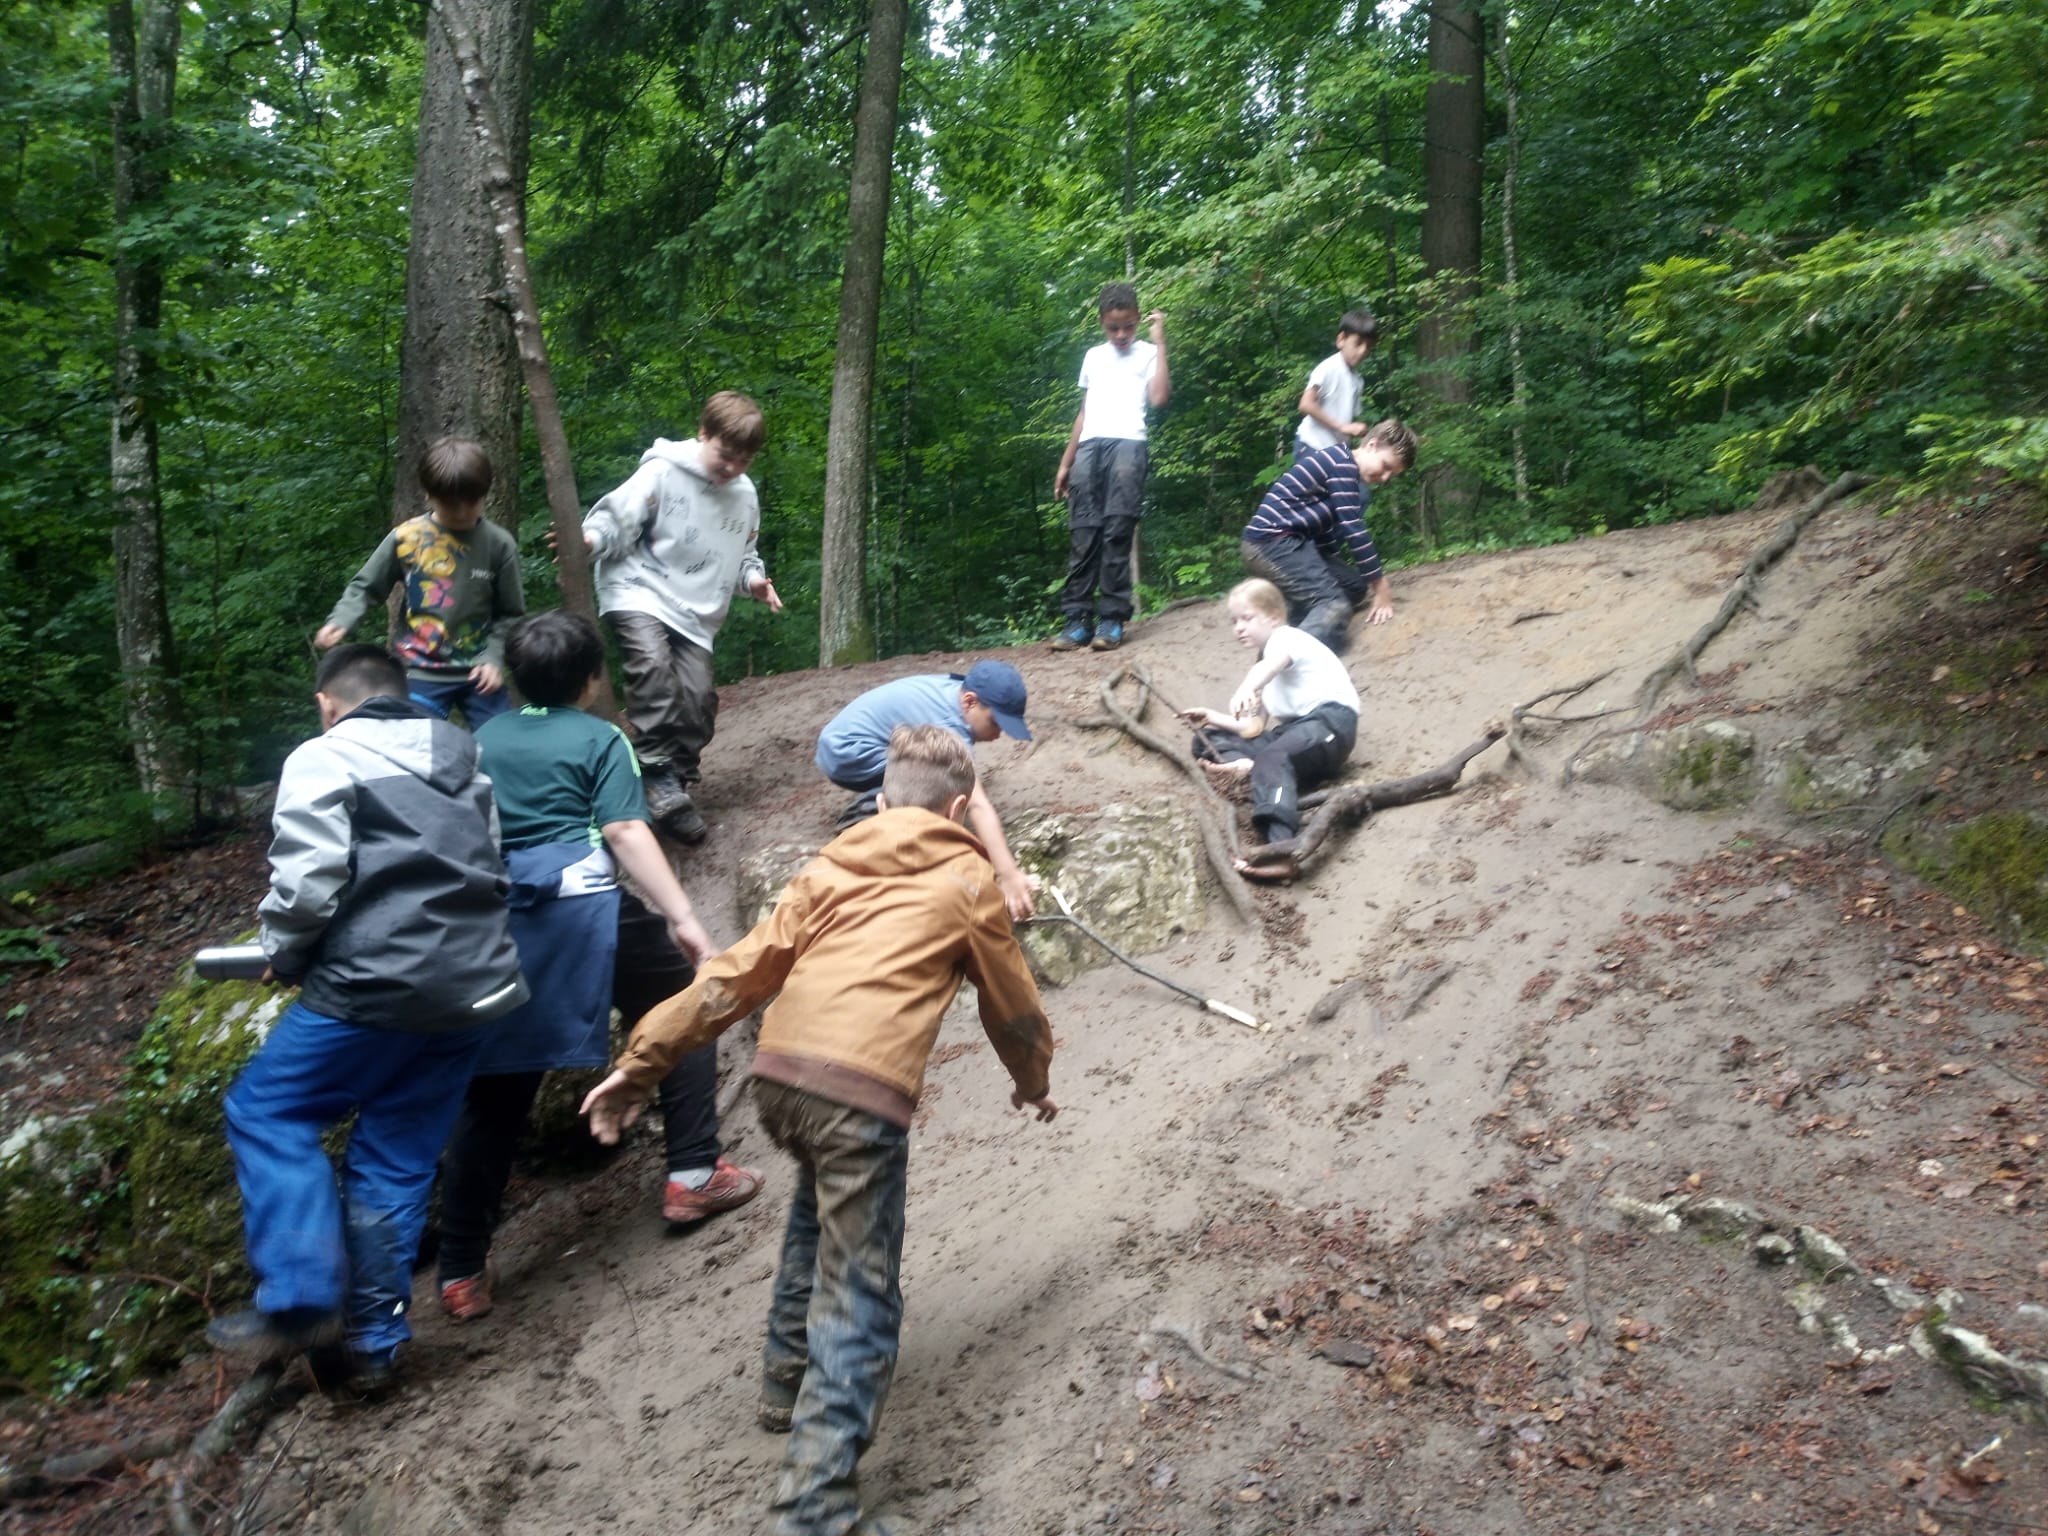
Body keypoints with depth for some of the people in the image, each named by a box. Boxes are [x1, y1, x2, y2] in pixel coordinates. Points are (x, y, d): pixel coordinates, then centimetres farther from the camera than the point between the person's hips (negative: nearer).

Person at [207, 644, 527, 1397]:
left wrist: (283, 957, 5)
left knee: (264, 1112, 11)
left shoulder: (324, 759, -2)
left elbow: (306, 885, -12)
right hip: (476, 987, 7)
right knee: (397, 1163, 14)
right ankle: (371, 1341, 17)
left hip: (376, 986, -7)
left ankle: (300, 1302, 2)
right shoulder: (462, 756, 20)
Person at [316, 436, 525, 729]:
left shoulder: (499, 545, -6)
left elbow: (511, 613, 2)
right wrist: (340, 621, -11)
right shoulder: (405, 538, -7)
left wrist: (494, 657, -9)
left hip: (479, 674, 1)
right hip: (422, 674, -1)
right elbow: (365, 587, 5)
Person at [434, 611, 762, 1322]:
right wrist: (683, 919, -14)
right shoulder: (599, 739, 4)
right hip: (580, 907, -5)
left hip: (492, 918, 5)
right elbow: (627, 834, -9)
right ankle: (693, 1174, 14)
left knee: (491, 1095, 11)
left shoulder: (487, 738, 19)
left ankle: (462, 1273, 14)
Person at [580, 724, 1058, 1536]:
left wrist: (641, 1060, 16)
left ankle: (787, 1380, 43)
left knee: (819, 1205, 33)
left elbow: (740, 972, 14)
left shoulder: (831, 865, 20)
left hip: (777, 1072, 5)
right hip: (863, 1088, -5)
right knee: (859, 1297, 1)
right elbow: (1011, 1004, 22)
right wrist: (1034, 1082, 40)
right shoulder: (965, 878, 12)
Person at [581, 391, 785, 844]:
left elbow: (742, 554, 23)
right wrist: (589, 538, -33)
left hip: (694, 612, 6)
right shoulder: (662, 472, -10)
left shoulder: (745, 495, 10)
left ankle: (676, 784, 12)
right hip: (639, 594, -6)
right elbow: (616, 519, -12)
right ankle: (659, 775, -26)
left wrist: (753, 579, 2)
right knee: (653, 665, -31)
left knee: (697, 698, -5)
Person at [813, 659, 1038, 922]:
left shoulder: (954, 685, 0)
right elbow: (977, 805, -38)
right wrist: (1008, 874, -45)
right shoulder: (947, 725, -28)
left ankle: (875, 793, 17)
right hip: (848, 754, -10)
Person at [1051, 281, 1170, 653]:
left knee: (1117, 532, -12)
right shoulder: (1093, 356, 24)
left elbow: (1158, 398, -6)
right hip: (1088, 448, 4)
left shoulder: (1146, 353, 11)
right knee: (1084, 533, -5)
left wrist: (1159, 344, -1)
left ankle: (1112, 618, -10)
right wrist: (1065, 462, 20)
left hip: (1127, 445, -4)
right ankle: (1078, 618, -6)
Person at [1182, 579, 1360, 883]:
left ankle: (1279, 849, -61)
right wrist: (1212, 718, 11)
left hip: (1331, 718, -10)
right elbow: (1254, 730, 23)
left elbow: (1271, 664, -30)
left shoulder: (1286, 638, -1)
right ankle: (1242, 768, -33)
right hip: (1293, 728, 10)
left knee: (1272, 758, -40)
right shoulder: (1265, 665, 26)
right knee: (1209, 740, 3)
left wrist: (1245, 689, -52)